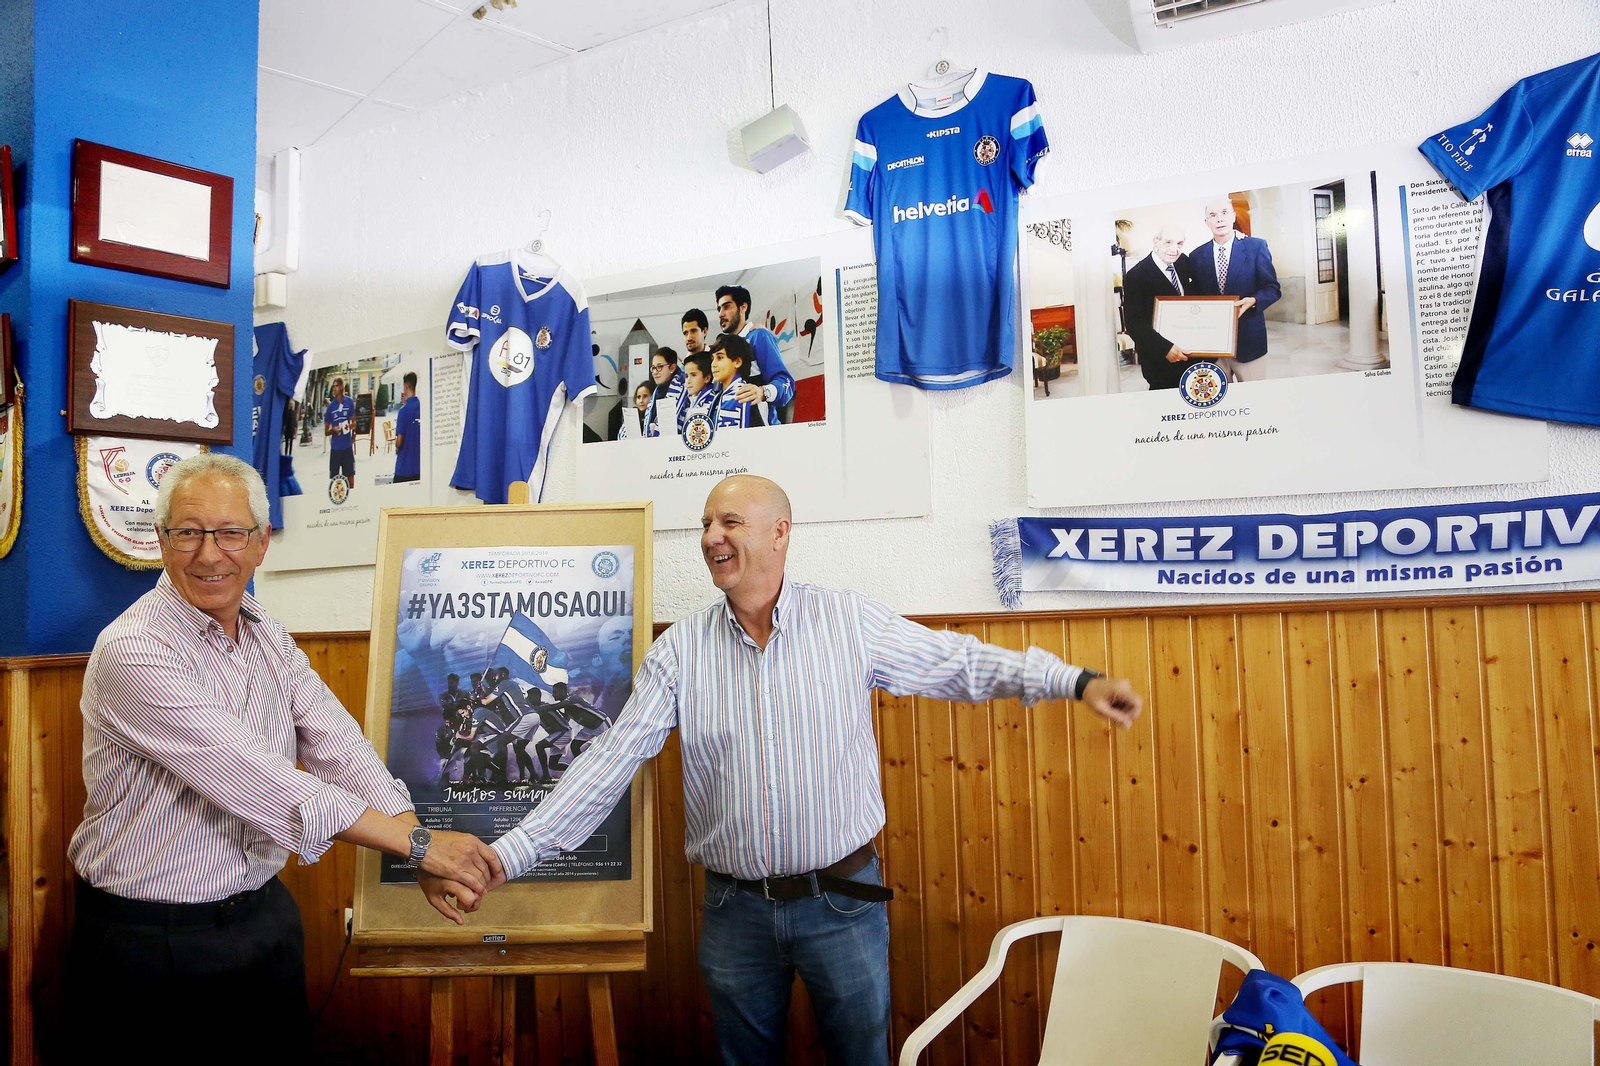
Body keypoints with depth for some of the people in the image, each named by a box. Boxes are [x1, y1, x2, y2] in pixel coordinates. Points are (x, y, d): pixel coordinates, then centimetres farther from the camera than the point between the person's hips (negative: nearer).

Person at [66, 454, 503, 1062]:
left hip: (263, 913, 7)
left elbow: (338, 747, -6)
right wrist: (417, 844, -28)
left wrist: (426, 862, -18)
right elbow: (257, 780, -28)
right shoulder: (133, 652, -22)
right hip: (150, 937, -6)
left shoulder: (266, 634, 3)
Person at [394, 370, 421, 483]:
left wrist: (397, 448, 7)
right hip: (420, 465, 5)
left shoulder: (404, 410, -14)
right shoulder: (422, 407, 0)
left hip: (404, 466, -5)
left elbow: (399, 441, -13)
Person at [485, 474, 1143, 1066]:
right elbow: (612, 759, -5)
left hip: (841, 900, -1)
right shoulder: (678, 651, -4)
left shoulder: (852, 622, -6)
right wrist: (511, 853, -12)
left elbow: (960, 662, 1)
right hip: (735, 910, 2)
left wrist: (1079, 682, -6)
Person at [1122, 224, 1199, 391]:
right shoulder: (1136, 276, -16)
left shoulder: (1185, 263, 3)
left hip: (1188, 352, 6)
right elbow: (1134, 323, -20)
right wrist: (1165, 348, -28)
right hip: (1159, 359, -6)